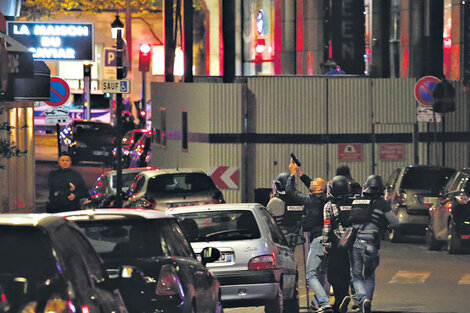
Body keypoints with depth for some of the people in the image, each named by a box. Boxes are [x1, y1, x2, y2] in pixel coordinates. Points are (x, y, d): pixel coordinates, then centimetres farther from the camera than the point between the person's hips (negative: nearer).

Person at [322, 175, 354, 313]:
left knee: (332, 274, -1)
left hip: (336, 244, -5)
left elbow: (327, 227, -9)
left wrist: (325, 244, -3)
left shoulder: (329, 206, -5)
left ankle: (344, 296, -24)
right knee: (345, 274, 12)